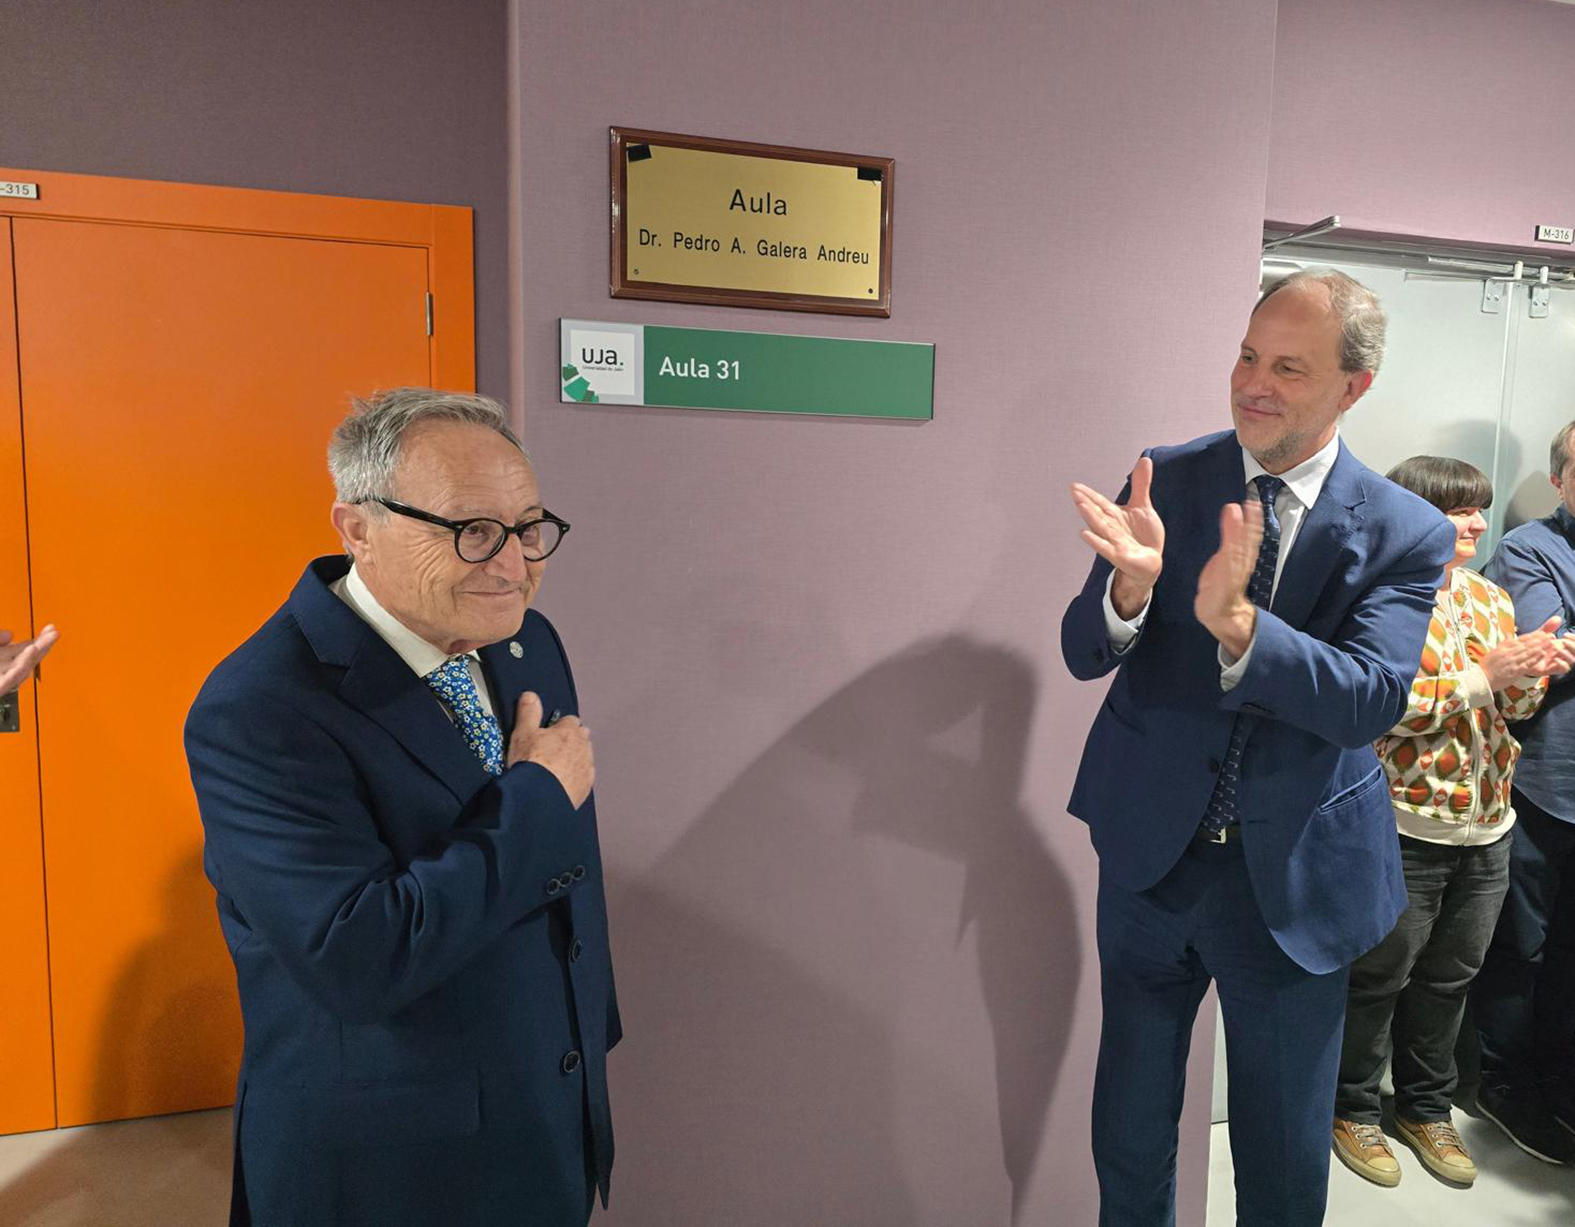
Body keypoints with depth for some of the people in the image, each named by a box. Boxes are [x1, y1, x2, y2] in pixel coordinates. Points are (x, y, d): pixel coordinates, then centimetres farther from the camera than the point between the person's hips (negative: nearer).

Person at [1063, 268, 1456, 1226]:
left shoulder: (1406, 534, -8)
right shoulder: (1166, 479, -5)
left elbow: (1373, 701, -21)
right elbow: (1084, 653, -10)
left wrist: (1236, 622, -38)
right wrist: (1132, 585, -33)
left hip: (1296, 879, -1)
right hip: (1151, 856, 1)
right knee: (1130, 1134, 21)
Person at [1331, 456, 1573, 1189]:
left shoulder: (1489, 596, 10)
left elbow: (1516, 706, 12)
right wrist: (1485, 671, -20)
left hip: (1488, 829, 7)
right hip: (1406, 829, -7)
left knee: (1450, 978, 18)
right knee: (1379, 978, 7)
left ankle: (1426, 1108, 36)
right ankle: (1351, 1109, 26)